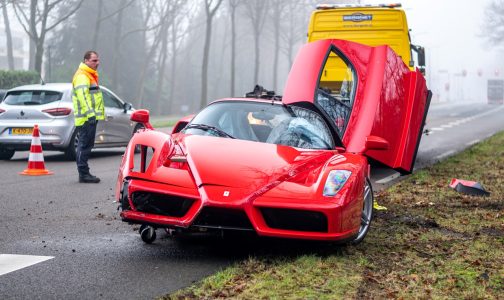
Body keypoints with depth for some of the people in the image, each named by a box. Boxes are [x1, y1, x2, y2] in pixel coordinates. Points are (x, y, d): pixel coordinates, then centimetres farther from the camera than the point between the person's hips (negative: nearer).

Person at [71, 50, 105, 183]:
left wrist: (98, 113, 27)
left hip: (91, 117, 11)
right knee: (85, 146, -9)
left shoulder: (90, 75, 23)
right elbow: (82, 95, -24)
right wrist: (90, 113, -31)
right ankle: (83, 174, -8)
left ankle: (84, 173, 19)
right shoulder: (82, 76, -12)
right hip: (86, 117, -11)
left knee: (85, 145, 13)